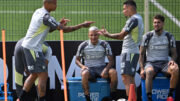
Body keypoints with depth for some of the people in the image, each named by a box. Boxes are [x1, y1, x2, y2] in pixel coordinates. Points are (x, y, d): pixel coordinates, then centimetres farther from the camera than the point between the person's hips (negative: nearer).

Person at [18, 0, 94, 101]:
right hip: (33, 48, -10)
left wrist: (59, 24, 5)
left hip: (28, 46, 10)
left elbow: (48, 29, 22)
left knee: (34, 75, 17)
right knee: (43, 75, -6)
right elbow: (65, 29, -18)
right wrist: (83, 25, -12)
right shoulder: (46, 16, -19)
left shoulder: (38, 12, 10)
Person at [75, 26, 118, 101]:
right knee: (84, 74, -37)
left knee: (113, 72, -29)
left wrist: (106, 69, -23)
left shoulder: (104, 44, -1)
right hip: (89, 69, -1)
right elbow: (77, 60, 8)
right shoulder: (83, 45, 0)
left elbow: (111, 61, -2)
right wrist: (82, 66, -15)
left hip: (102, 68, 1)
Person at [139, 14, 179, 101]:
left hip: (164, 63, 1)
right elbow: (141, 54, 5)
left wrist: (172, 60, -12)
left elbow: (174, 53, 12)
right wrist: (142, 69, -9)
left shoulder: (169, 37, 7)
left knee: (176, 69, -33)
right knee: (149, 72, -39)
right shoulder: (147, 36, 4)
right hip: (151, 63, -1)